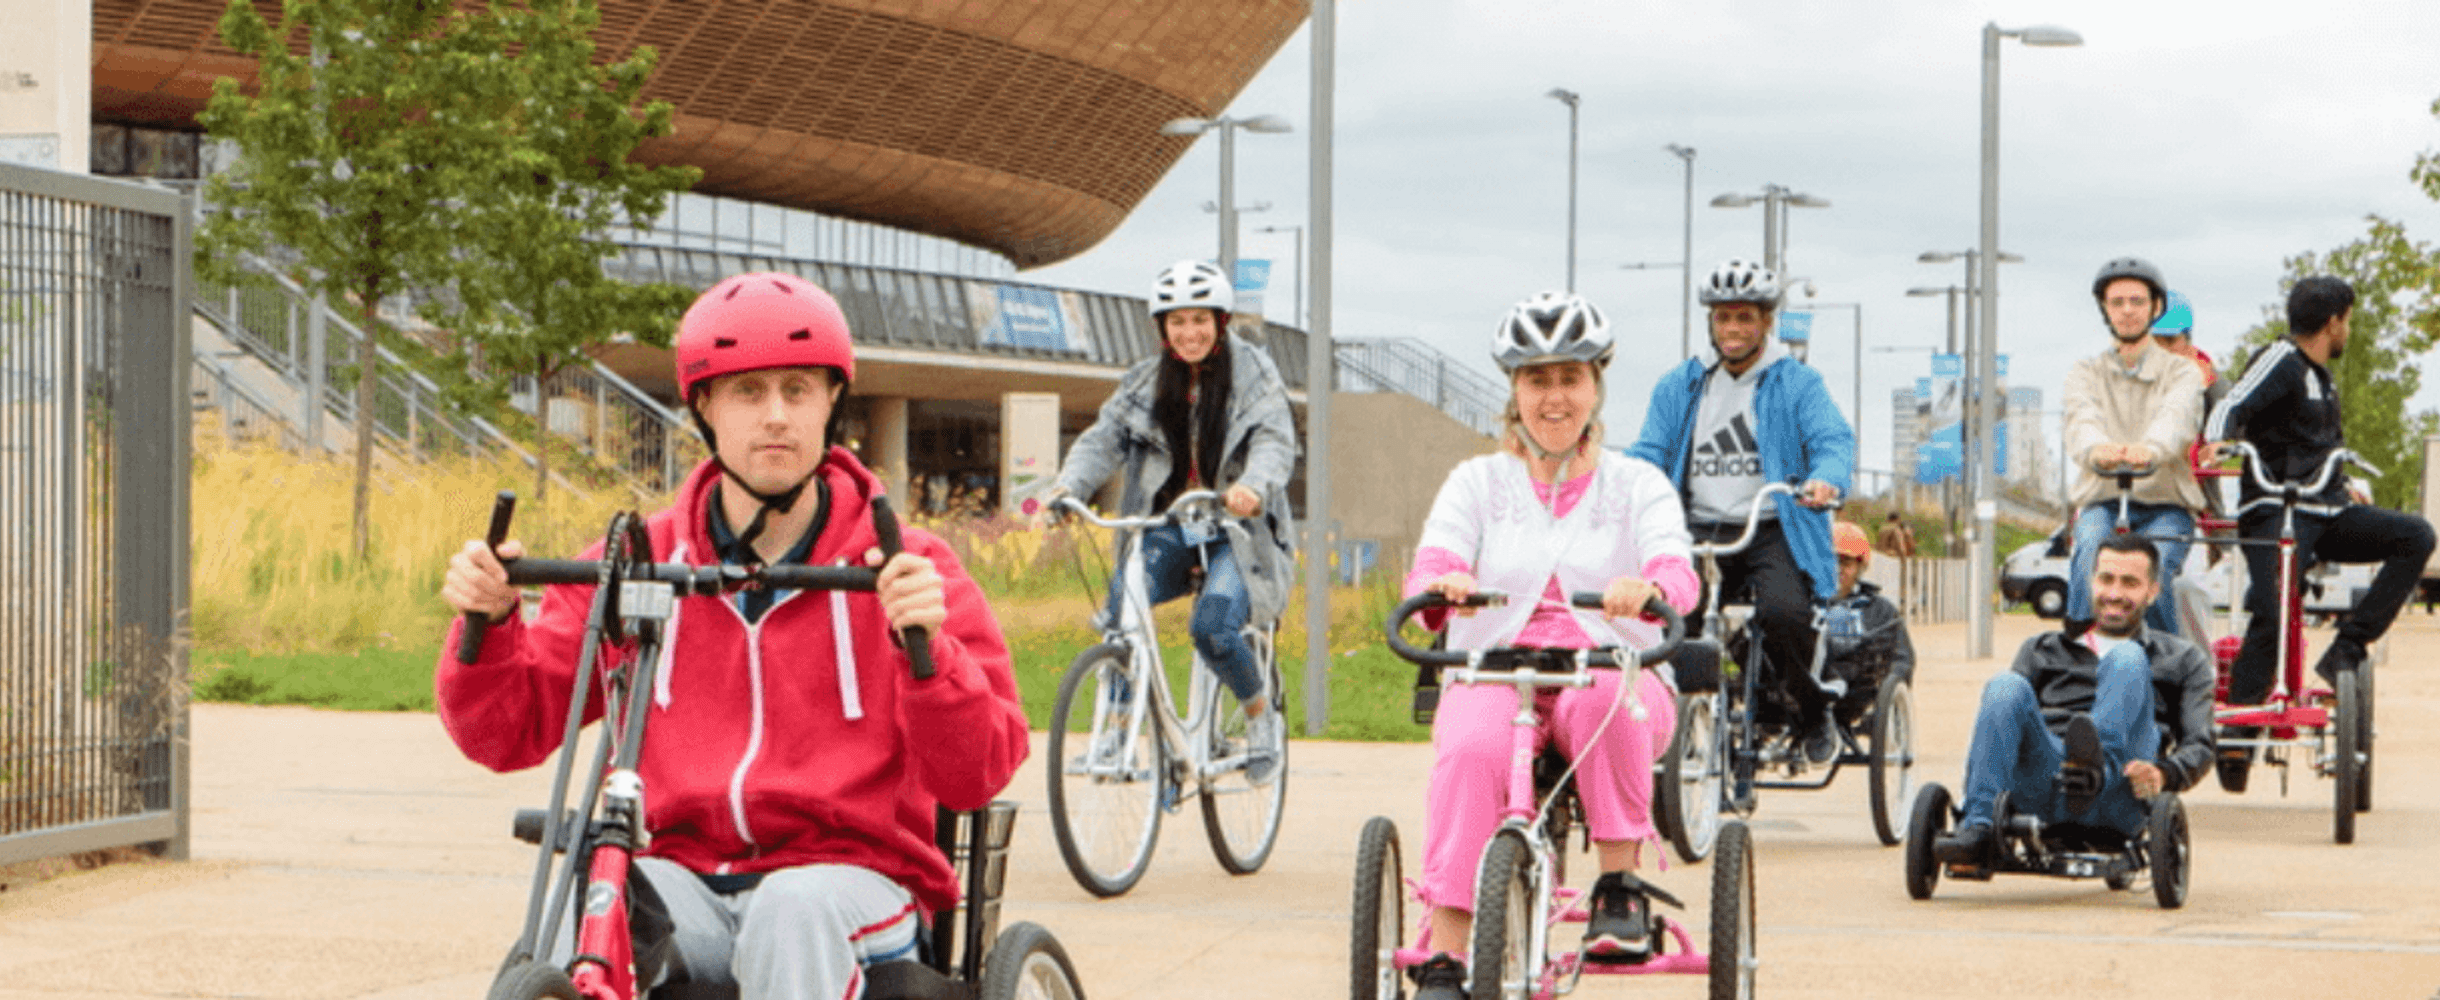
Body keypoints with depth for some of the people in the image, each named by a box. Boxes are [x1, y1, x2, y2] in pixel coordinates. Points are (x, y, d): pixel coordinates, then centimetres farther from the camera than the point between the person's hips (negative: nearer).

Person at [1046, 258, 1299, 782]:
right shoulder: (1146, 382, 8)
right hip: (1168, 526, 3)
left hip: (1235, 527, -3)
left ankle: (1262, 716, 3)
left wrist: (1253, 486, -38)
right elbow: (1104, 438, -2)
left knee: (1212, 627, -25)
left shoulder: (1253, 374, -1)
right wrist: (1068, 486, -24)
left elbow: (1275, 441, -15)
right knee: (1122, 603, -25)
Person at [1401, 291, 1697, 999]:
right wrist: (1443, 584, -30)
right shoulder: (1478, 481, 15)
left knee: (1603, 694, -37)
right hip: (1492, 673, 0)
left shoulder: (1637, 485, 12)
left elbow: (1678, 572, -7)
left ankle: (1621, 887, -25)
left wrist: (1646, 588, -33)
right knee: (1470, 750, -34)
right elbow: (1429, 569, -3)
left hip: (1614, 679, 0)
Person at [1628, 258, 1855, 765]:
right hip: (1700, 531, 3)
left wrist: (1826, 477, -31)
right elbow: (1650, 452, 10)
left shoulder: (1796, 384, 8)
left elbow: (1833, 438, -6)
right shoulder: (1678, 388, 18)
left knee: (1783, 611, -30)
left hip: (1773, 532, -3)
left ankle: (1813, 713, -4)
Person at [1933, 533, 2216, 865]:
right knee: (2006, 687, -27)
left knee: (2127, 659, -22)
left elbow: (2199, 745, 14)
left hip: (2118, 797, -2)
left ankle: (2098, 771, -49)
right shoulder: (2041, 651, 34)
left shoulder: (2183, 660, 28)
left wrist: (2164, 774, -10)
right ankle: (1978, 828, -41)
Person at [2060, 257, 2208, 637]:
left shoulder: (2182, 373, 7)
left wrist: (2150, 449, -44)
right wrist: (2096, 449, -41)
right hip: (2102, 502, 1)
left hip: (2165, 508, -1)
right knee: (2090, 548, -33)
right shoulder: (2086, 373, 11)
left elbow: (2176, 418, -18)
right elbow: (2082, 420, -13)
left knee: (2153, 566, -31)